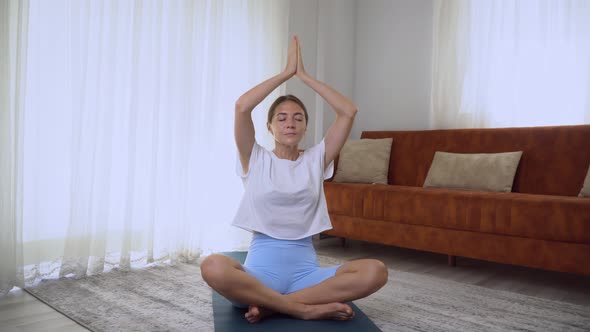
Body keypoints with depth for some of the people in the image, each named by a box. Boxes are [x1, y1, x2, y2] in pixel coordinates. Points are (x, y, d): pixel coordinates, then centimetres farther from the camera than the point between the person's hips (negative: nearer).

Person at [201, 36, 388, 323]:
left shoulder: (316, 159, 11)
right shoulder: (256, 160, 6)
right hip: (262, 268, -2)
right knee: (213, 267, -35)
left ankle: (271, 304, -19)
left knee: (376, 272, -25)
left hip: (305, 270, 2)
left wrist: (304, 75, 3)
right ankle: (308, 308, -22)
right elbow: (241, 106, -9)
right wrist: (286, 72, -2)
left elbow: (348, 111, 1)